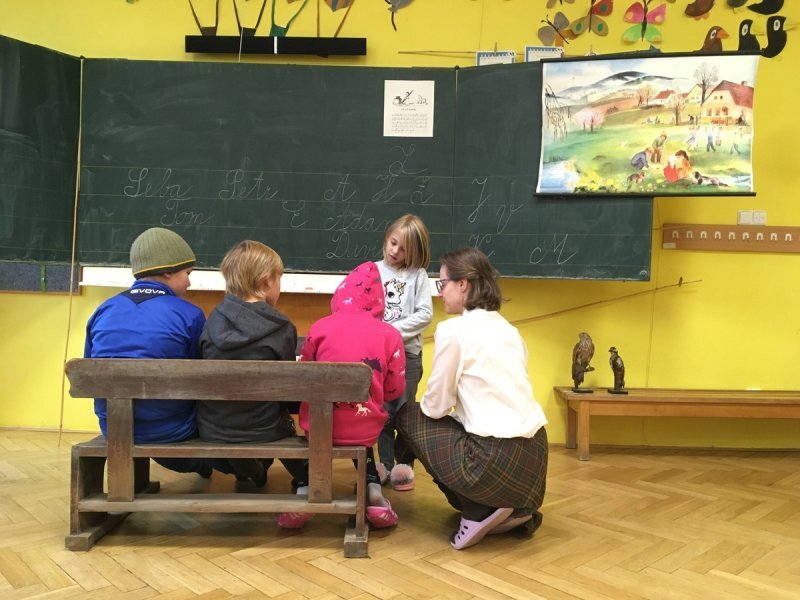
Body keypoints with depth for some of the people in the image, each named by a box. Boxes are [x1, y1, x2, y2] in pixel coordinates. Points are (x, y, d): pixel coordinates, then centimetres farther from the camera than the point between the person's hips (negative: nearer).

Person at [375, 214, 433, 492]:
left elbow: (425, 314, -7)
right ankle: (385, 464, 23)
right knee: (383, 412, 10)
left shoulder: (418, 275, 0)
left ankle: (405, 465, 22)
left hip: (408, 352, -1)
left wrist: (393, 330, -14)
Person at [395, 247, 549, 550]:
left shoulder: (452, 329, -10)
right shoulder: (507, 328, 14)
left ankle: (478, 513, 6)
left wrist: (418, 408, 18)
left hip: (498, 460, -8)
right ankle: (514, 510, 16)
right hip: (534, 457, 8)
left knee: (409, 416, 13)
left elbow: (435, 406, -4)